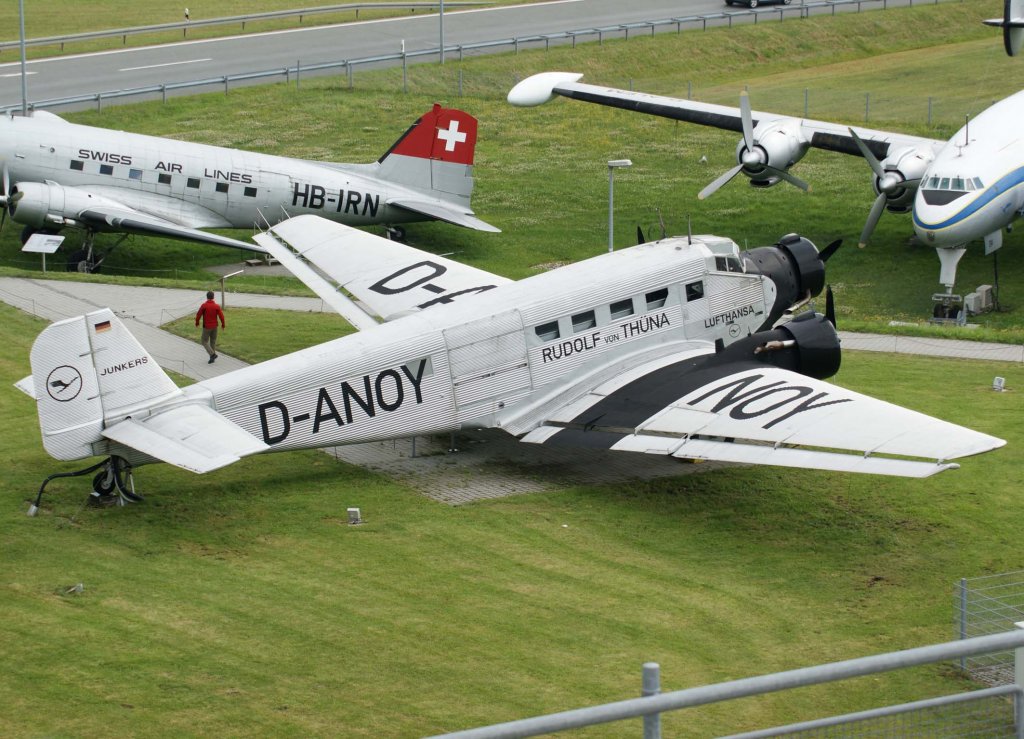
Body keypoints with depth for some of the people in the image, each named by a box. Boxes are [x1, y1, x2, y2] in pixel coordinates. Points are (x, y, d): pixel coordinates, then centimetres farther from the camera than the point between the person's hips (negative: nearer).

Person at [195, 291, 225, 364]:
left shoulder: (204, 306, -13)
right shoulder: (217, 306, -7)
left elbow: (198, 315, -9)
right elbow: (221, 316, -6)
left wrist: (197, 322, 10)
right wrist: (223, 324, 10)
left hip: (206, 327, -4)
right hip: (214, 327, 4)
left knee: (205, 342, 6)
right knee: (213, 342, 15)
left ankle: (212, 354, -13)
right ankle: (212, 358, 16)